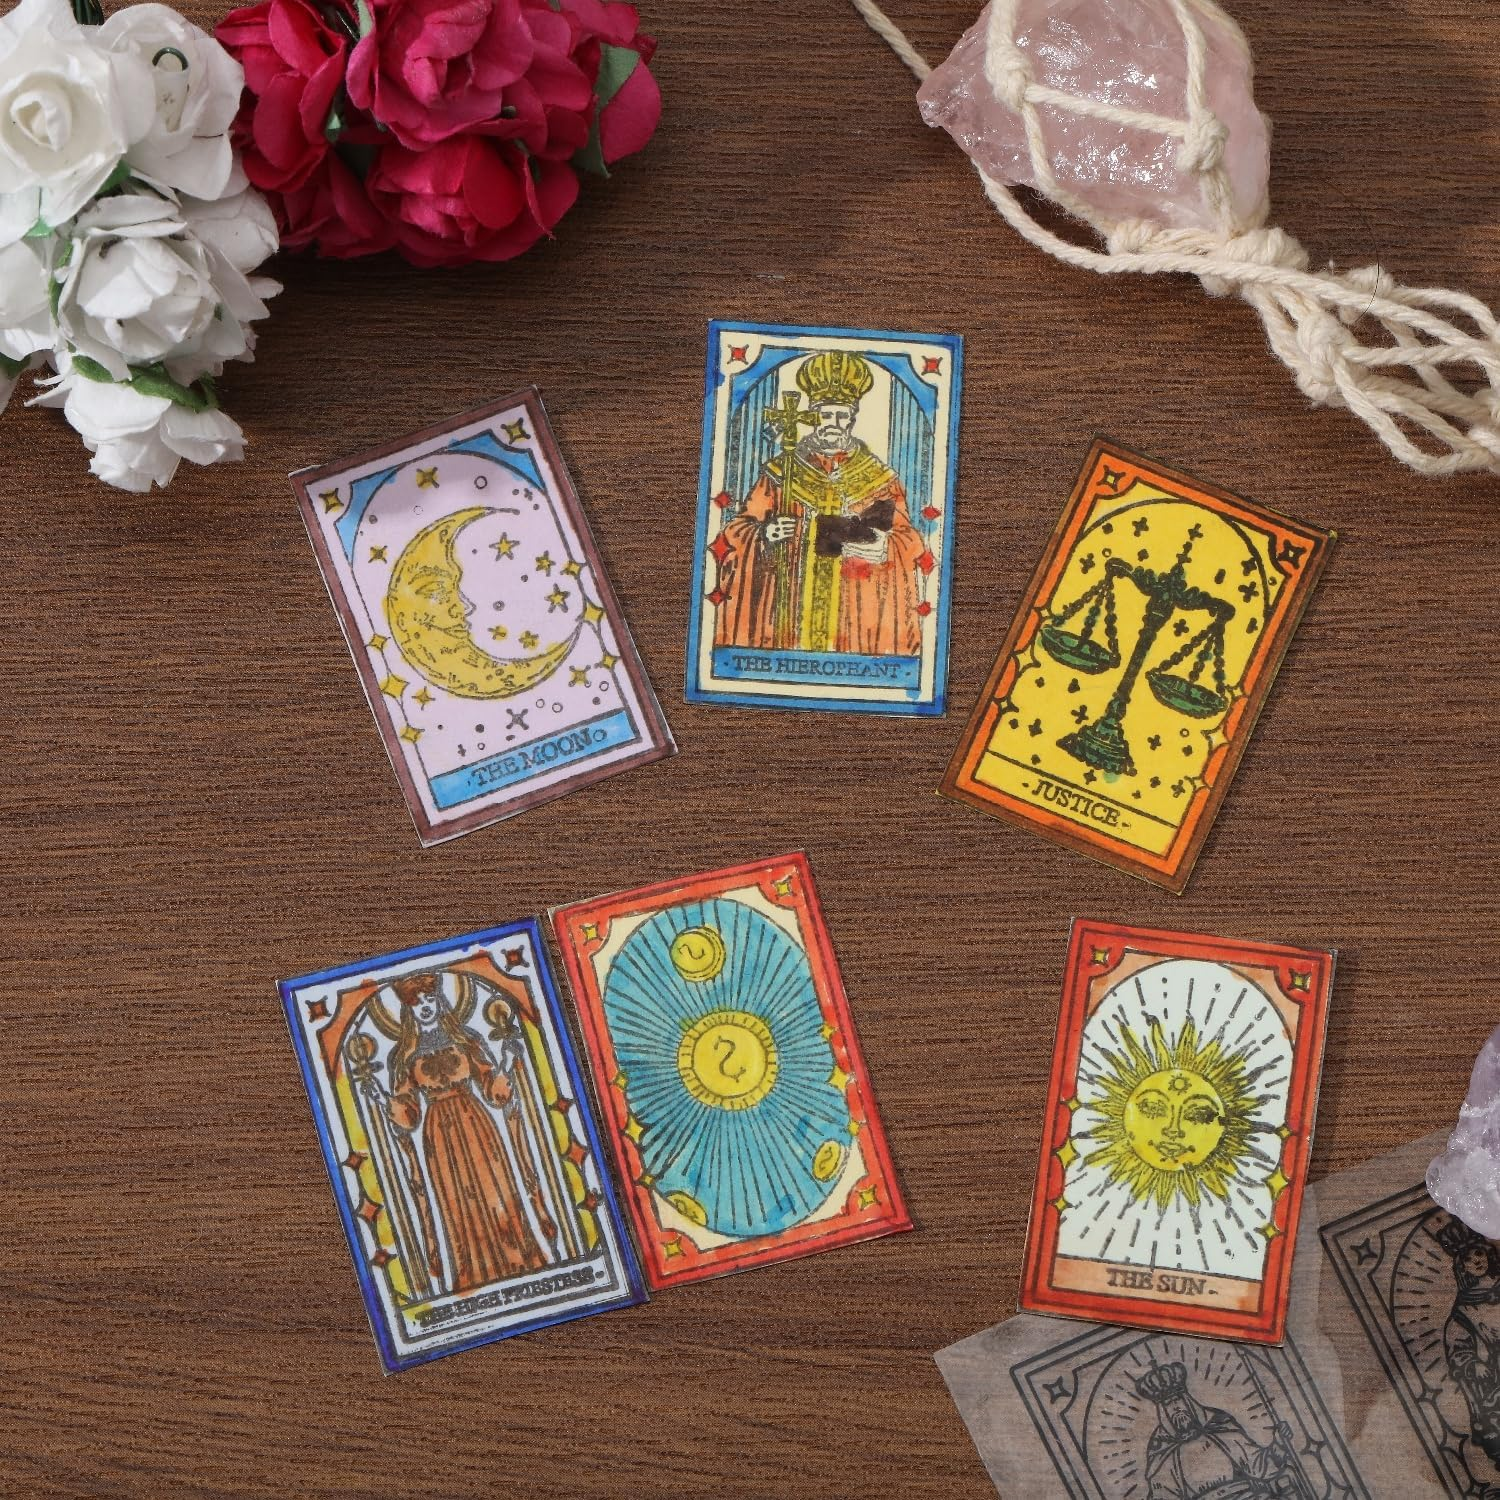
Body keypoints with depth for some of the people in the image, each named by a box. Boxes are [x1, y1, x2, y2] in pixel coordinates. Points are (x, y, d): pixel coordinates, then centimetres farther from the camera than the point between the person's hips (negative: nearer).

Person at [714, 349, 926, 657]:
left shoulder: (880, 479, 8)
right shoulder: (781, 471, 7)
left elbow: (909, 544, 5)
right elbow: (738, 531, 6)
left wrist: (879, 542, -15)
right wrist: (766, 533, -15)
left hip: (855, 609, 0)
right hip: (789, 605, 0)